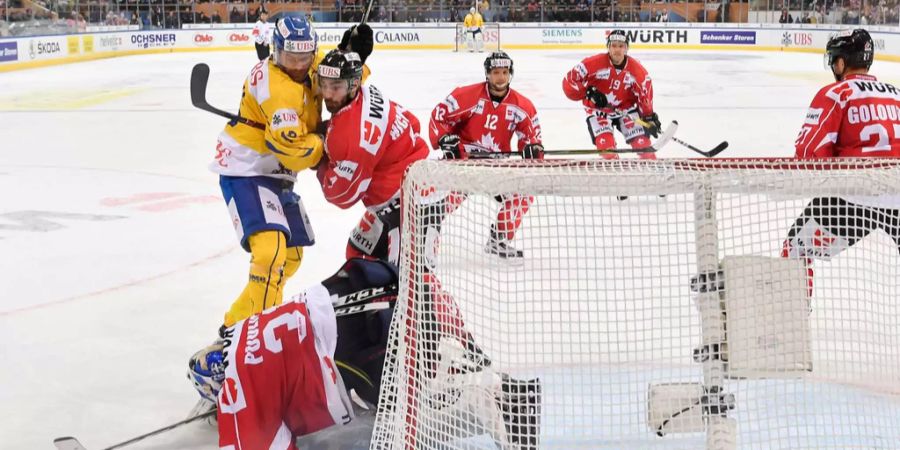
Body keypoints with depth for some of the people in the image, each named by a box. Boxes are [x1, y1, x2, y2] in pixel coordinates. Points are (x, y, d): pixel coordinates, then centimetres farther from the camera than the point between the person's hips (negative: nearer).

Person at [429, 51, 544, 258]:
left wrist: (533, 149, -19)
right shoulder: (468, 96, -14)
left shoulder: (522, 106, -2)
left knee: (522, 195, -5)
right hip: (462, 156, -4)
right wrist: (445, 140, -23)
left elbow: (531, 136, 4)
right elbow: (439, 115, -10)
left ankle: (498, 241, 11)